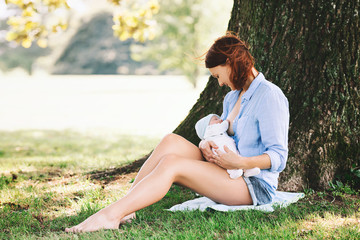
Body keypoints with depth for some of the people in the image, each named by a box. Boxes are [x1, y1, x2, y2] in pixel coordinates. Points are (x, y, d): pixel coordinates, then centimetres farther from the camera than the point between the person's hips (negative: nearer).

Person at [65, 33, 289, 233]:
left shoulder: (270, 96, -10)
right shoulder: (232, 97, 17)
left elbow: (278, 156, -15)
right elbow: (220, 136, 19)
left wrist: (241, 162, -29)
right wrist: (205, 144, -5)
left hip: (256, 186, -8)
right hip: (232, 177, 8)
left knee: (172, 164, -25)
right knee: (172, 142, -11)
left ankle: (109, 216, -32)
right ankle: (124, 209, -20)